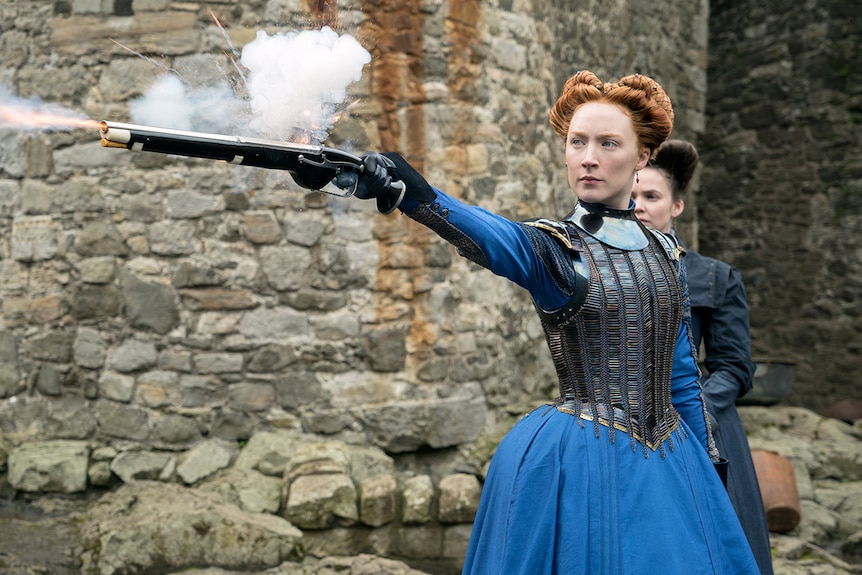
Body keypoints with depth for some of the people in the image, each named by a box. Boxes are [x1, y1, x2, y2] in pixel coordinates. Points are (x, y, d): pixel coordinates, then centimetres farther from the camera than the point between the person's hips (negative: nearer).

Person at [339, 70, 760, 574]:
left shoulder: (665, 252, 7)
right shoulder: (556, 247, -7)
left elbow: (682, 374, 13)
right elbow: (500, 239, -31)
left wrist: (707, 468, 14)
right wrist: (416, 194, -51)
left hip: (671, 463, 5)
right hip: (578, 467, -4)